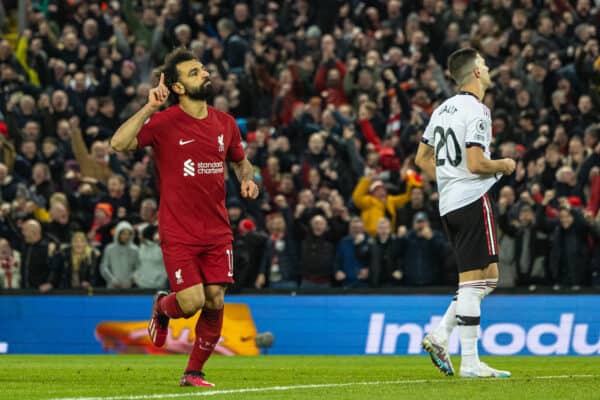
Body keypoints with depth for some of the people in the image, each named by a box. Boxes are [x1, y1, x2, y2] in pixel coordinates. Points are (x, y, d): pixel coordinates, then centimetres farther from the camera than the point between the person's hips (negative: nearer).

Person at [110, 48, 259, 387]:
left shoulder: (225, 123, 8)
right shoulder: (164, 122, -8)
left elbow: (241, 161, 25)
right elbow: (119, 144, -22)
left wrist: (248, 179, 3)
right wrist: (149, 108, -27)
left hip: (217, 231, 4)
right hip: (178, 232, -4)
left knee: (215, 302, -1)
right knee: (191, 302, -13)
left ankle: (194, 372, 18)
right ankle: (162, 306, 25)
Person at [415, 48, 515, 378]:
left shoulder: (443, 109, 14)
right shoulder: (477, 111, -13)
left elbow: (423, 159, 19)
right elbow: (476, 164, -20)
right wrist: (503, 166, -3)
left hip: (448, 204, 9)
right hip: (472, 200, -9)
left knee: (488, 277, 15)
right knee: (472, 282, -6)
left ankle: (439, 336, 6)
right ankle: (469, 363, -6)